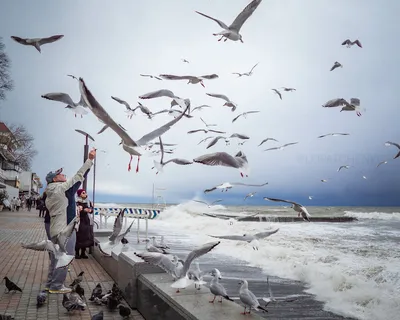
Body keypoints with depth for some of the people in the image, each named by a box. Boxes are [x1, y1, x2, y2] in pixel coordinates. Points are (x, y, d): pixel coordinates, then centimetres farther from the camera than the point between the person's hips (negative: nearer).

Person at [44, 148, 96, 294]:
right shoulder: (59, 187, -11)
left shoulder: (50, 193, 16)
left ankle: (51, 283, 21)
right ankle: (56, 286, 1)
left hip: (56, 230, 10)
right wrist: (90, 159, -9)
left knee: (56, 258, 15)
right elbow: (78, 176, -12)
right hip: (64, 230, -10)